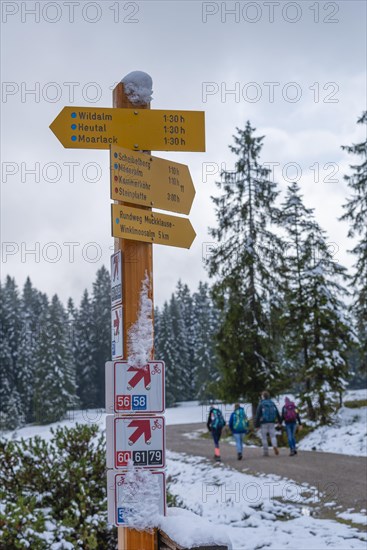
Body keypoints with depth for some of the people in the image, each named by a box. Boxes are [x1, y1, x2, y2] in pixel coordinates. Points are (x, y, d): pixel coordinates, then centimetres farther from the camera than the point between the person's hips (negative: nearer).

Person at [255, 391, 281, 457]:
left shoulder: (261, 404, -5)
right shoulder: (272, 404, 7)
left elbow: (258, 415, -9)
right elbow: (277, 413, 13)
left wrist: (257, 424, -7)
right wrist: (280, 421, 25)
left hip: (264, 423, -3)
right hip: (272, 423, 3)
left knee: (264, 437, 5)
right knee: (273, 436, 7)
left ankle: (266, 452, 5)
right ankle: (275, 446, -21)